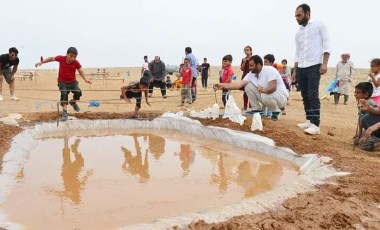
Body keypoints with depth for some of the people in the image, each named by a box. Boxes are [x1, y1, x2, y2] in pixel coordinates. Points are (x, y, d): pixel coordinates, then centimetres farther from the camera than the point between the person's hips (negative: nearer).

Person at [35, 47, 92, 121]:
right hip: (62, 82, -1)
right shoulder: (61, 58, -9)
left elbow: (81, 71, -7)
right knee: (64, 94, -20)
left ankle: (73, 102, 14)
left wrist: (85, 79, -23)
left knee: (78, 92, -21)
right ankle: (65, 113, -18)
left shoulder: (76, 63, -9)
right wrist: (42, 62, 1)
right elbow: (52, 58, 5)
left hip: (72, 81, 1)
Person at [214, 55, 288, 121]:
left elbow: (273, 87, -34)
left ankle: (276, 111, -7)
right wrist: (222, 85, -18)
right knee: (248, 86, -6)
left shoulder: (270, 70, -22)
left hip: (281, 96, -6)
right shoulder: (251, 74, -2)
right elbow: (239, 84, -10)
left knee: (266, 96, -39)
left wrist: (264, 90, -55)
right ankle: (256, 109, 5)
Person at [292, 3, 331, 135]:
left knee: (313, 95, -14)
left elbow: (326, 45, -4)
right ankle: (309, 120, 13)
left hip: (314, 66, -6)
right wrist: (295, 71, 16)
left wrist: (324, 63, -15)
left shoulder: (319, 25, 3)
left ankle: (315, 125, -17)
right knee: (305, 96, 6)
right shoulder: (298, 33, 19)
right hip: (301, 68, 6)